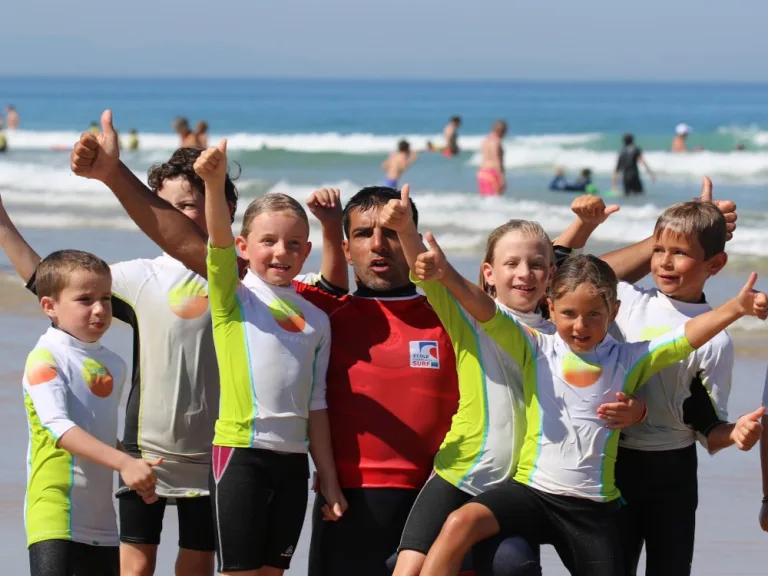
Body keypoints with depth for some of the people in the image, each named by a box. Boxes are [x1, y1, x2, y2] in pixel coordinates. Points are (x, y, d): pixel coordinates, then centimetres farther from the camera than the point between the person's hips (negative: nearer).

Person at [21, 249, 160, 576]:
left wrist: (139, 475, 8)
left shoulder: (113, 365, 14)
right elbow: (59, 428, -23)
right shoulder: (46, 359, -10)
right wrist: (124, 463, -30)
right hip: (55, 511, -8)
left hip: (100, 514, 8)